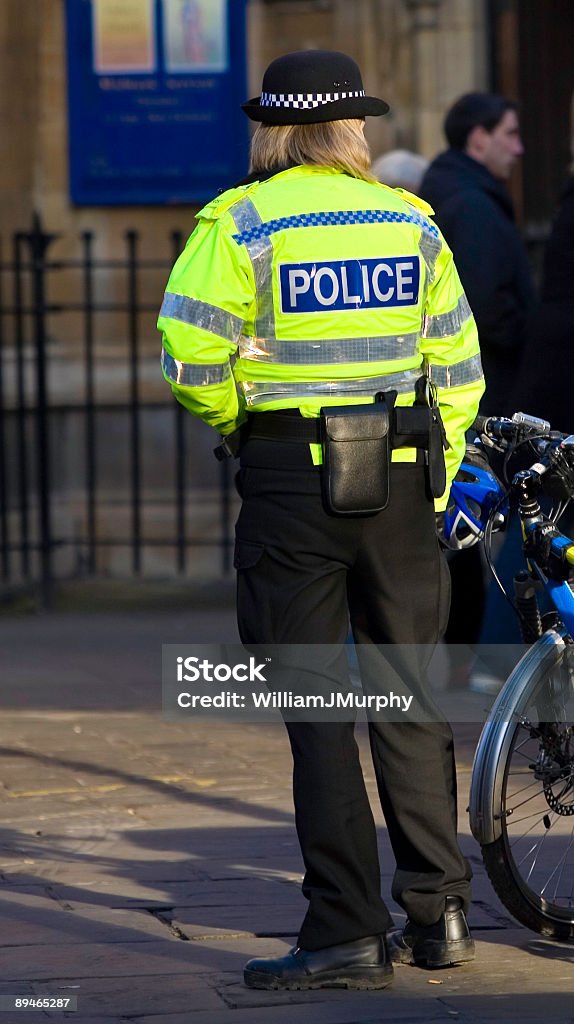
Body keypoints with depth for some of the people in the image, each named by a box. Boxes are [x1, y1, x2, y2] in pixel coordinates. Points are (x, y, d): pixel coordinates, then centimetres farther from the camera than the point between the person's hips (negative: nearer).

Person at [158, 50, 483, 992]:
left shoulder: (238, 224, -5)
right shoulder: (413, 222, 8)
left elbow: (192, 357, -13)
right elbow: (458, 367, 9)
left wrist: (230, 424, 7)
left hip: (290, 478, -4)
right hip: (400, 478, 4)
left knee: (317, 710, -1)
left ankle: (348, 933, -2)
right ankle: (438, 912, 17)